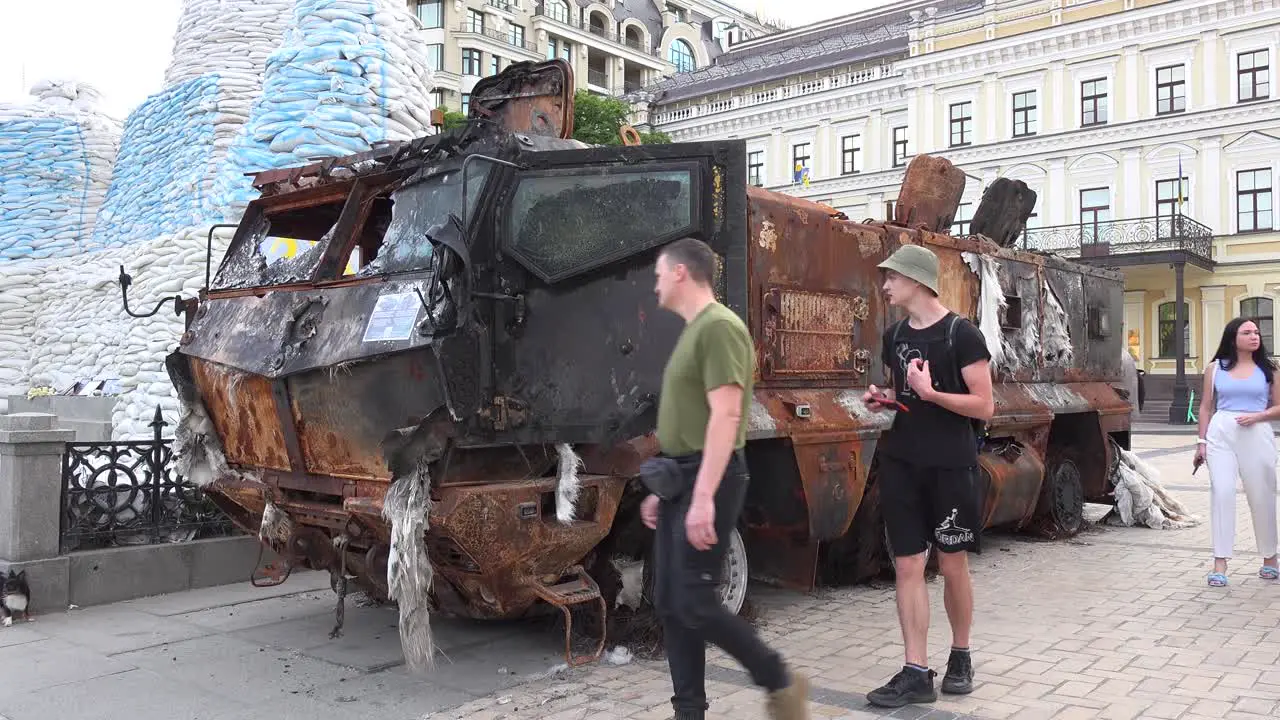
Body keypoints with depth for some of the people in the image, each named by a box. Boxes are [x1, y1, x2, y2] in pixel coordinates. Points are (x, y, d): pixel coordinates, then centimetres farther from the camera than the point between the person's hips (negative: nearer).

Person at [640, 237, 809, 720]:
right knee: (669, 603, 9)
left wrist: (704, 498, -27)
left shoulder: (719, 327, -14)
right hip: (680, 480, 10)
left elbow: (725, 416, -22)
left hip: (708, 481, -10)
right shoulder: (692, 331, 17)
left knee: (695, 604, -7)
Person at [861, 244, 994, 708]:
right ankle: (916, 673, 7)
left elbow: (985, 406, -12)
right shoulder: (894, 335, 9)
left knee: (952, 566, 8)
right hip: (900, 463, 5)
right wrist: (881, 400, 1)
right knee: (907, 567, 2)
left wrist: (930, 393, -22)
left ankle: (961, 657, 29)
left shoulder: (961, 334, -10)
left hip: (950, 466, -5)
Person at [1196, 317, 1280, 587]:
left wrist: (1257, 416, -11)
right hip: (1221, 434, 0)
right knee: (1221, 493, -8)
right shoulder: (1215, 368, 9)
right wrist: (1202, 441, 5)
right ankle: (1220, 564, -5)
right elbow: (1206, 407, 11)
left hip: (1257, 435, 0)